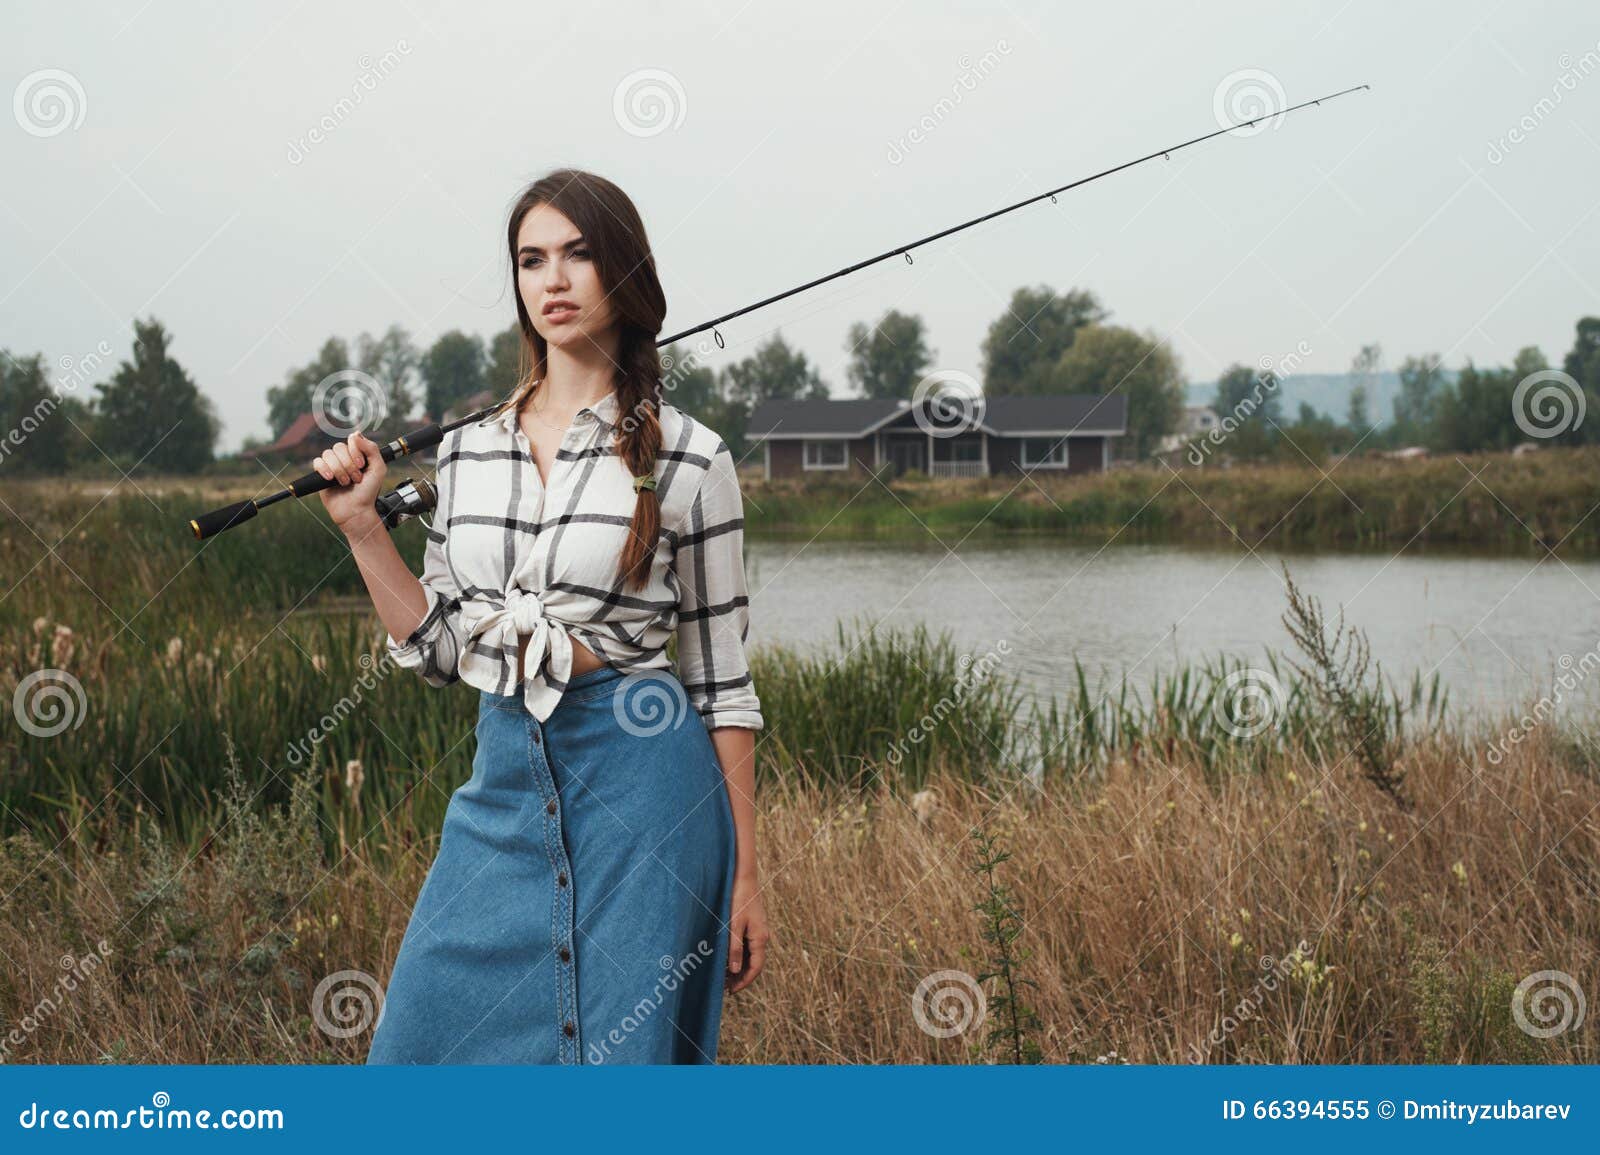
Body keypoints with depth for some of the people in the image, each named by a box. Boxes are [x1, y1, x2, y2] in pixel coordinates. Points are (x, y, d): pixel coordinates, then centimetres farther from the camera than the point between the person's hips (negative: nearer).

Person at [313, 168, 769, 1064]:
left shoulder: (688, 458, -4)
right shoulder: (466, 452, 9)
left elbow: (723, 680, -1)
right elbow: (437, 650, 12)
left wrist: (746, 878, -2)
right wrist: (362, 524, 2)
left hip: (640, 786, -4)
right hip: (505, 785, 4)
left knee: (619, 1049, 0)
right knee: (424, 1039, 7)